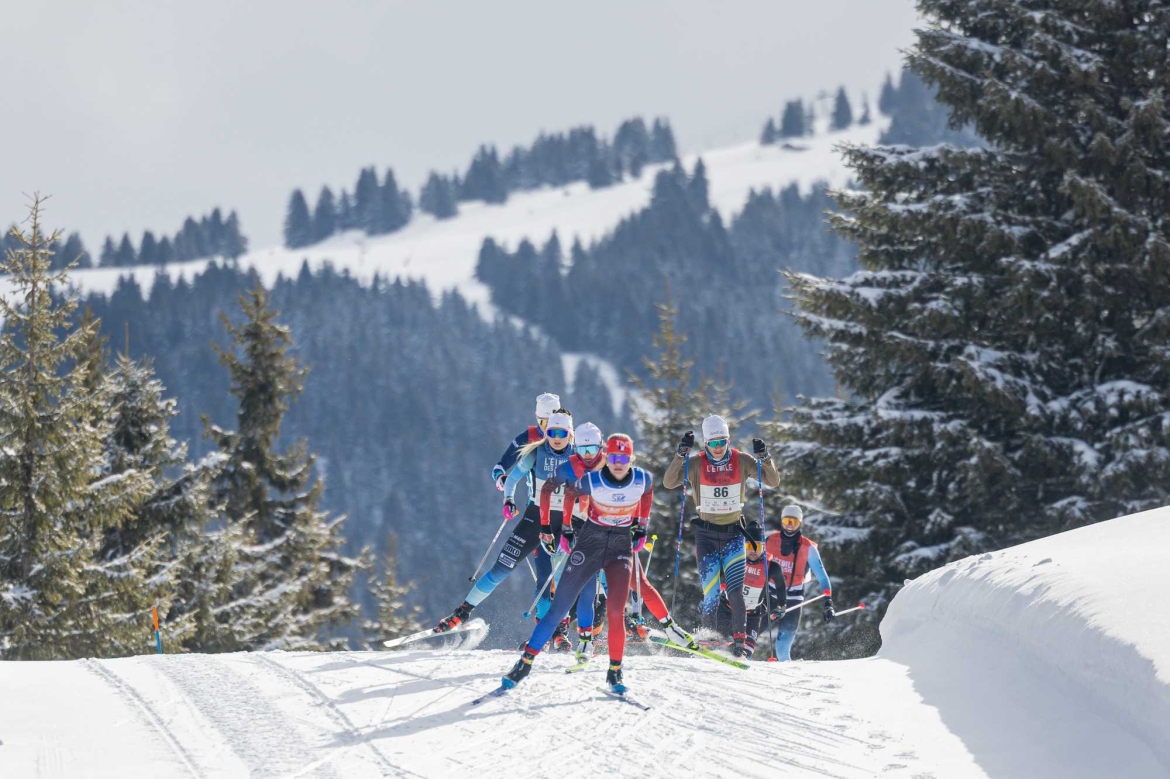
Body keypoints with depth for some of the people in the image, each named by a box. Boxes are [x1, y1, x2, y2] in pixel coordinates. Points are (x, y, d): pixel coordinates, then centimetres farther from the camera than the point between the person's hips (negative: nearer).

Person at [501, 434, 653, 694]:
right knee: (559, 607, -3)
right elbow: (570, 494, 3)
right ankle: (526, 661, 4)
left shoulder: (643, 479, -12)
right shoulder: (591, 481, -18)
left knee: (616, 612, -13)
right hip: (588, 544, -1)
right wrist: (566, 529, 6)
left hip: (621, 548, 1)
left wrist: (641, 526, 12)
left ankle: (615, 672, 1)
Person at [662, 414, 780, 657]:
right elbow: (669, 483, -18)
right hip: (707, 534, 0)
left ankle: (739, 642, -10)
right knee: (711, 597, -4)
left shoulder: (741, 461, -4)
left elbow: (774, 481, -6)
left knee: (735, 592, -14)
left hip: (734, 534, 0)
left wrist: (764, 458, -23)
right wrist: (681, 454, -29)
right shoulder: (696, 463, -7)